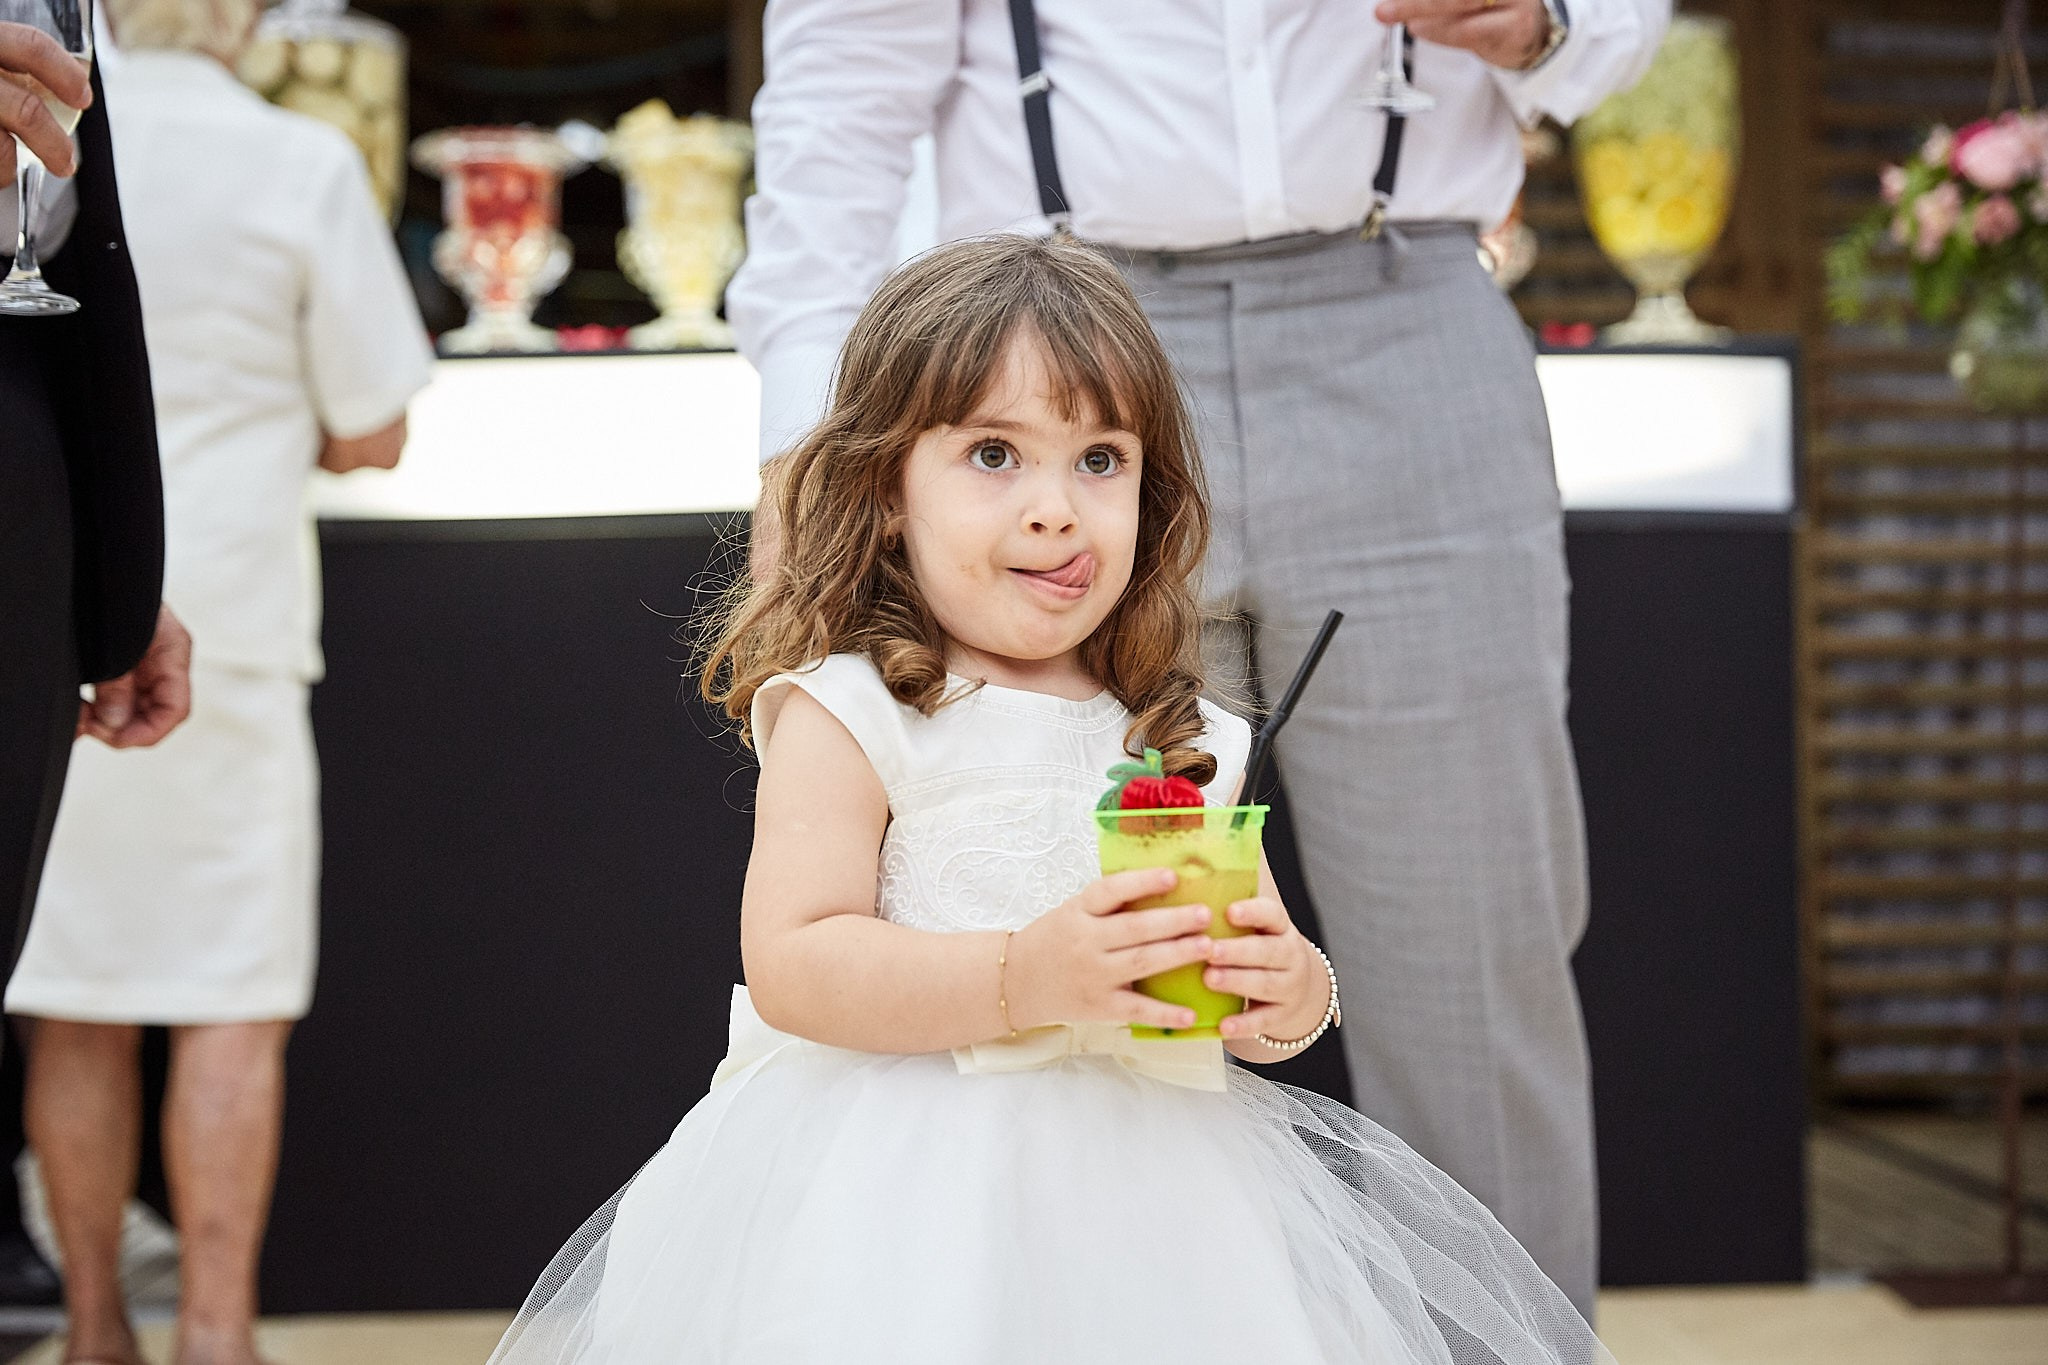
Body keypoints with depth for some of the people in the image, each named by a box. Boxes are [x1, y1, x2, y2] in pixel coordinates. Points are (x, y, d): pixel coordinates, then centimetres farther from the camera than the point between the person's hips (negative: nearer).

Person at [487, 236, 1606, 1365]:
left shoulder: (1190, 744, 10)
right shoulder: (846, 718, -5)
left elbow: (1263, 968, 16)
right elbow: (792, 964, -14)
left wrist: (1291, 994, -9)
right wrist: (1023, 978, -25)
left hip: (1142, 1173, 5)